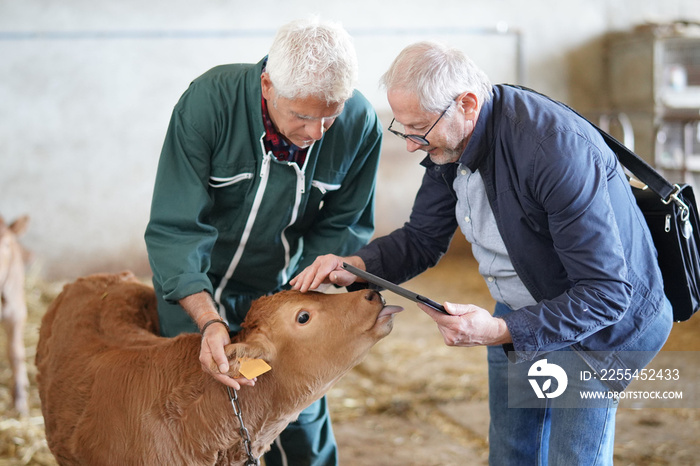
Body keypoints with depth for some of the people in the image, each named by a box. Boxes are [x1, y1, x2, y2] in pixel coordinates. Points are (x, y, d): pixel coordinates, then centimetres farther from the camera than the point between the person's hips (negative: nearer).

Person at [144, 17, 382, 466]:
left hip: (286, 285, 2)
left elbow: (341, 227, -8)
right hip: (197, 287, -2)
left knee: (303, 425, 6)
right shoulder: (208, 101, -30)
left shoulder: (361, 125, -21)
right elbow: (174, 231, -30)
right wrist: (211, 322, -41)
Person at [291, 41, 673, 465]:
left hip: (595, 322, -7)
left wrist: (501, 332, -39)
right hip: (518, 311, 8)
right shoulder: (450, 142, -10)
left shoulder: (560, 151, -36)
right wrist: (355, 267, -18)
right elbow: (423, 239, 2)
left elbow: (606, 292, -32)